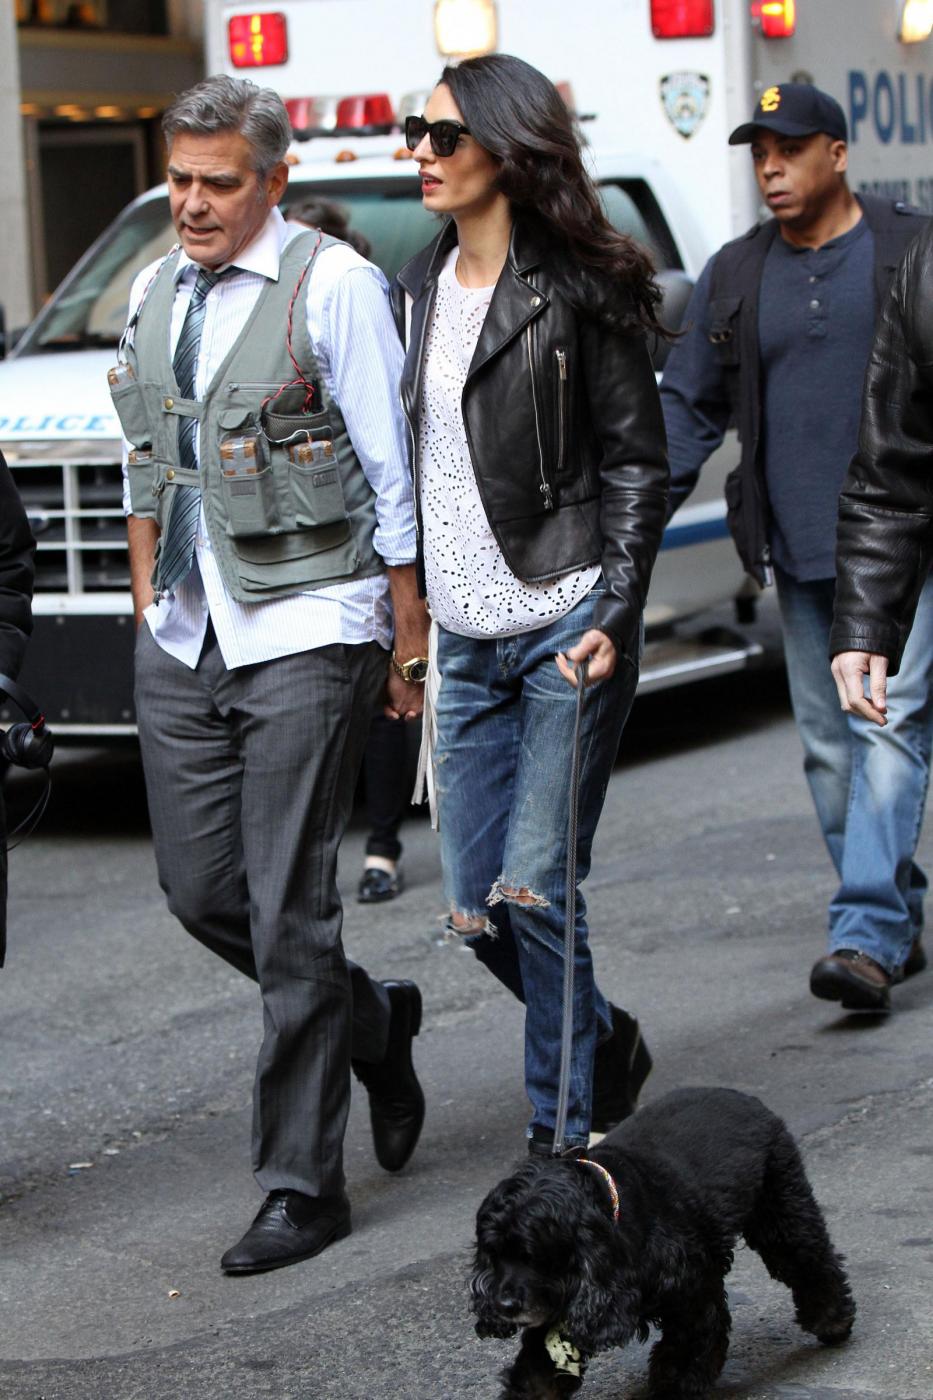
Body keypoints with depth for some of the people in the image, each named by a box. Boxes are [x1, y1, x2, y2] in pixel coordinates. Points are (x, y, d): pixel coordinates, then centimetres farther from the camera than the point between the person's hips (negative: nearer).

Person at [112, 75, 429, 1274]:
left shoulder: (331, 285, -7)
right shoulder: (155, 293, 12)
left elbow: (395, 477, -7)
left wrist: (411, 643, -8)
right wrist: (148, 613, 17)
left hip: (303, 635, -7)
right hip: (182, 638, 7)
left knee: (288, 909, -5)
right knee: (199, 890, 8)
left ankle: (302, 1185, 4)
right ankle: (371, 1023, 34)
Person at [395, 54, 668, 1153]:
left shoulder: (577, 289, -7)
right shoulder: (418, 289, 12)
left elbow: (637, 463, -7)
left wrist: (614, 615, -15)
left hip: (565, 628, -6)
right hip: (466, 641, 7)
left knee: (533, 886, -9)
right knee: (475, 911, 6)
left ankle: (565, 1129, 5)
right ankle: (608, 1045, 31)